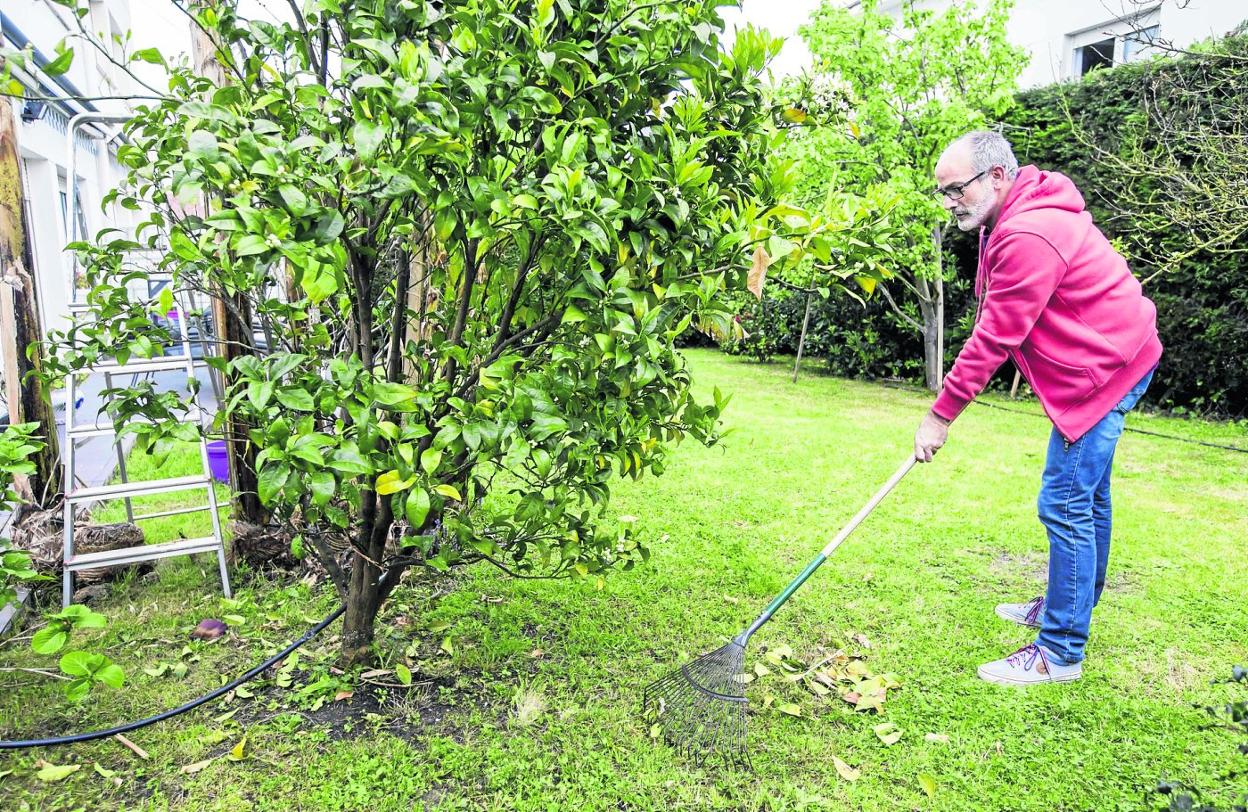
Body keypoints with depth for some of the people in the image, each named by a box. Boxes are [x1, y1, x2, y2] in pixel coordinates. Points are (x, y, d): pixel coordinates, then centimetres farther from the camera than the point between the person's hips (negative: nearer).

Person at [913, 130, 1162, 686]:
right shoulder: (1010, 219, 7)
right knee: (1087, 497, 21)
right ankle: (1072, 605, 38)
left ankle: (1060, 653, 1)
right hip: (1112, 358, 11)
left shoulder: (1029, 236, -27)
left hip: (1104, 369, -11)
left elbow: (993, 338, -26)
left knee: (1066, 505, -9)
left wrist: (941, 415, -21)